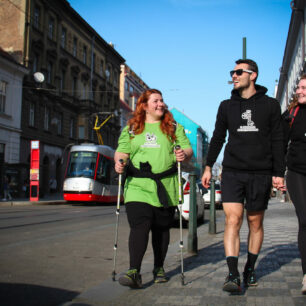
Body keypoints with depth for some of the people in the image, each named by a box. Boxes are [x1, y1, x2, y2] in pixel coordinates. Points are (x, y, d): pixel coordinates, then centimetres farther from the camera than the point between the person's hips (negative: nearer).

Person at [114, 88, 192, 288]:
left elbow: (188, 149, 7)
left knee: (162, 229, 7)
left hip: (165, 189, 1)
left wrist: (185, 155, -16)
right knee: (139, 227, -14)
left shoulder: (174, 128, 14)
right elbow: (122, 151, 11)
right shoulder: (131, 129, 15)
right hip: (138, 187, -1)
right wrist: (118, 162, -11)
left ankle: (159, 268, 21)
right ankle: (134, 272, -18)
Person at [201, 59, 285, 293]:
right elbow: (218, 138, 17)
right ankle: (233, 275, -12)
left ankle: (250, 269, 23)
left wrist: (278, 173, -1)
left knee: (255, 223, 7)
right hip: (232, 172, 1)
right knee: (232, 220, -11)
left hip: (260, 173, -1)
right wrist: (208, 167, 12)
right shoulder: (227, 106, 11)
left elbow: (277, 141, 4)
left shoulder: (270, 105, 6)